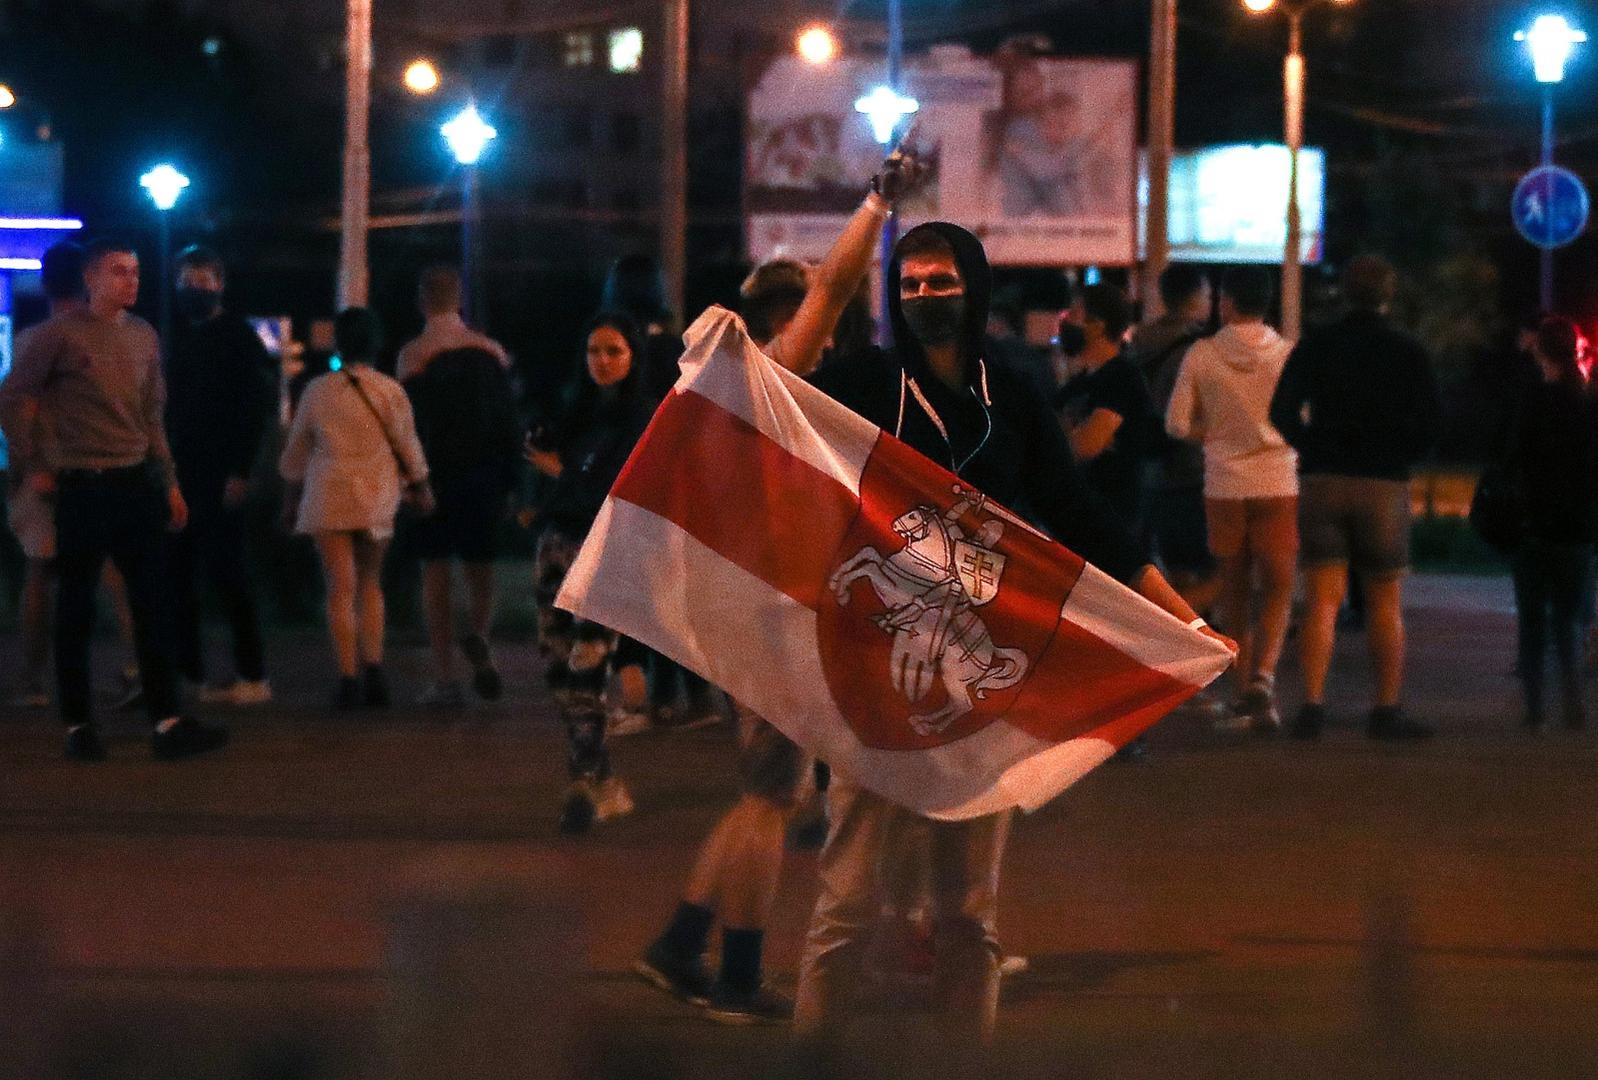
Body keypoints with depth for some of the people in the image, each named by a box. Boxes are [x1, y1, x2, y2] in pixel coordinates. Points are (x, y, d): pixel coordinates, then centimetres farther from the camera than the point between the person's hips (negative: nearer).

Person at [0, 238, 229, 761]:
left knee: (153, 604, 0)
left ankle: (167, 722, -1)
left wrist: (169, 481, 15)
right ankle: (78, 726, 11)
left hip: (137, 483, 5)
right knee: (76, 609, 3)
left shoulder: (144, 337, 10)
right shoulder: (60, 335, -7)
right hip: (82, 485, -5)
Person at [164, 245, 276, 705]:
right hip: (180, 473, 7)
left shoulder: (237, 336, -4)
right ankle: (186, 671, 9)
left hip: (220, 477, -7)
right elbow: (169, 406, 16)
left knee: (225, 571, -6)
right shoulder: (178, 337, 15)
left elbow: (257, 405, -10)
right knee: (175, 573, 4)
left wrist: (240, 471, -17)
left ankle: (252, 676, -2)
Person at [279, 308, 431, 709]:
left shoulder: (318, 391, -2)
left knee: (340, 589, -1)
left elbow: (297, 450, 9)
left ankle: (349, 680, -5)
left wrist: (292, 495, 23)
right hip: (378, 496, 1)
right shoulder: (390, 391, -4)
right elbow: (408, 447, 6)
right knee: (370, 584, 15)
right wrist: (420, 487, 23)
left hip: (329, 496, -1)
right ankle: (373, 670, 6)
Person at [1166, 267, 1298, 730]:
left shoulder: (1201, 355, -3)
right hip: (1277, 484, -1)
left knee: (1235, 592, 12)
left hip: (1224, 487, 1)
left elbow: (1177, 423, -1)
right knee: (1278, 589, 4)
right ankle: (1263, 675, -18)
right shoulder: (1288, 355, -4)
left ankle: (1245, 692, 14)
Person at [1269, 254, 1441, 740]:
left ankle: (1312, 705, -9)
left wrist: (1314, 448, 11)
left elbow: (1282, 412, -3)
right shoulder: (1408, 352, -1)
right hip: (1384, 483, -1)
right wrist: (1399, 457, 10)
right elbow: (1430, 423, -5)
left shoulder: (1316, 345, 3)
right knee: (1386, 603, 7)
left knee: (1321, 600, 1)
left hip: (1321, 481, 1)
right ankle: (1387, 710, 6)